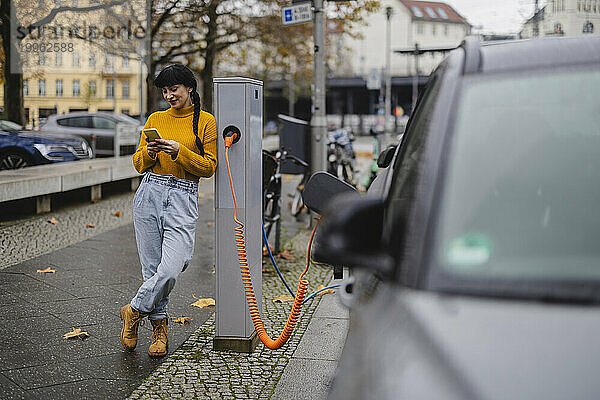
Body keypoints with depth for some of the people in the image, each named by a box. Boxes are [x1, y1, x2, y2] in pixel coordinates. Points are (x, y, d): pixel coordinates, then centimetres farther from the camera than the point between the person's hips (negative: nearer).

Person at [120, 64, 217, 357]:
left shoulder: (205, 121, 4)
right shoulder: (155, 119, 13)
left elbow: (209, 167, -1)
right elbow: (139, 164, 13)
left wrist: (179, 151, -14)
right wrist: (149, 152, -9)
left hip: (183, 199, -2)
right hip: (150, 195, 3)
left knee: (171, 268, -16)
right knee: (152, 266, 1)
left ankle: (135, 310, 8)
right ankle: (159, 327, 17)